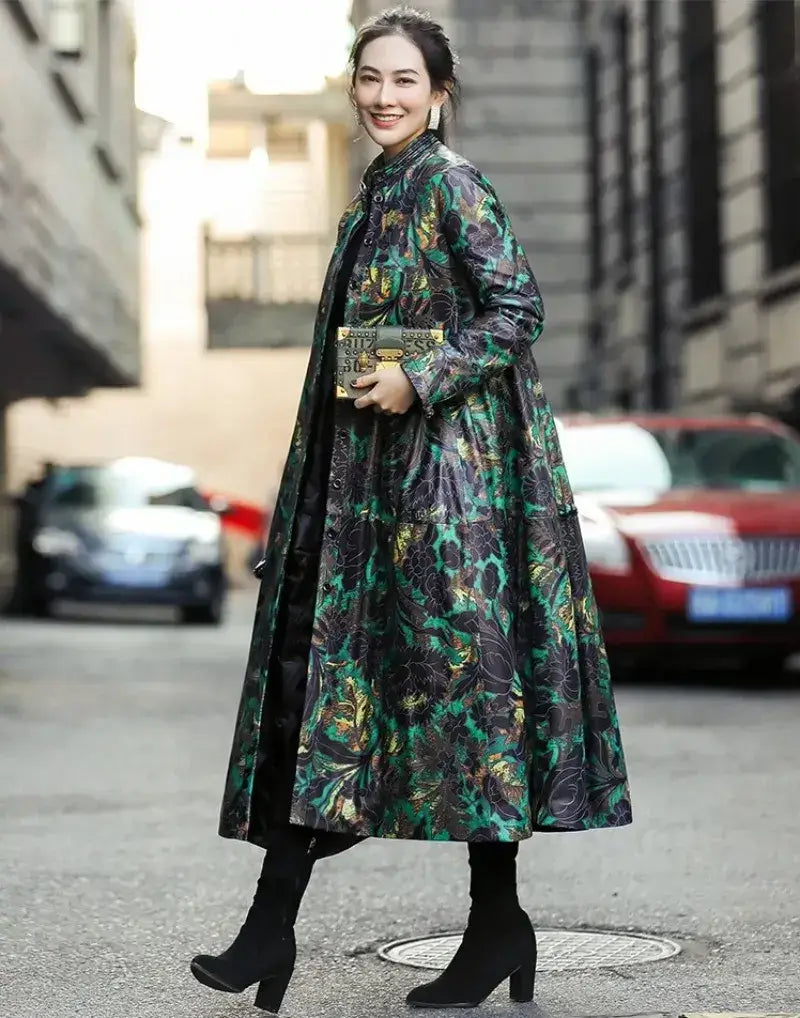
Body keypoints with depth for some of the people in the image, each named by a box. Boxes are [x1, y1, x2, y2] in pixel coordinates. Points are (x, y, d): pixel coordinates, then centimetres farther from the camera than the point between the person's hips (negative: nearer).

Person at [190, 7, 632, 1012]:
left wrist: (418, 381, -18)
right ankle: (273, 928, 7)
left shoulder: (452, 184, -8)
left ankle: (499, 921, 7)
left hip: (452, 460, -9)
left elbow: (518, 309, -14)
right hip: (371, 469, 9)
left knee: (458, 664, -5)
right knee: (327, 662, 5)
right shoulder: (375, 194, 16)